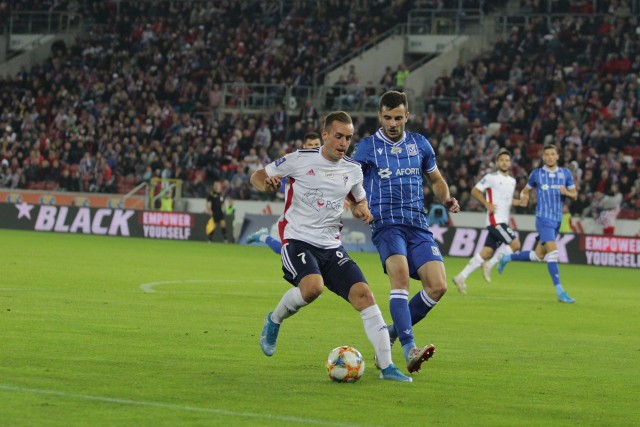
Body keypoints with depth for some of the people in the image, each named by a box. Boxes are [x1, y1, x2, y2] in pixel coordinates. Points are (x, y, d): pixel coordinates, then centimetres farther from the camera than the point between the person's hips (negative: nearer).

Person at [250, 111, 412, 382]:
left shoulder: (353, 170, 9)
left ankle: (387, 367, -7)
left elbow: (359, 200, 28)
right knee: (313, 287, -33)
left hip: (331, 247, 5)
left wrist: (362, 209, 3)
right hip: (297, 240, -5)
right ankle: (274, 321, 0)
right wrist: (266, 184, -20)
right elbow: (257, 177, 5)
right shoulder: (300, 159, -4)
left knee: (363, 294, -11)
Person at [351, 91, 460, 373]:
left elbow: (436, 180, 25)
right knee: (400, 274, -30)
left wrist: (447, 200, 4)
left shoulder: (419, 144, 13)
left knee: (438, 285, -12)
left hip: (418, 225, 4)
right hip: (386, 224, -4)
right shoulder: (368, 147, 4)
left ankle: (393, 334, 10)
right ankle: (410, 350, -39)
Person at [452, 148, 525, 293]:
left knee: (487, 252, 3)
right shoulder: (491, 178, -5)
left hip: (503, 221, 8)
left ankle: (461, 277, 6)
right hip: (495, 220, -8)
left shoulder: (512, 181, 18)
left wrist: (516, 202, 9)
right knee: (515, 244, -14)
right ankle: (489, 265, -3)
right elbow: (475, 191, -3)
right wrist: (487, 204, -15)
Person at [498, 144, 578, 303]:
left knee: (539, 256, 12)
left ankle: (507, 258, 34)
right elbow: (525, 190, 14)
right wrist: (524, 197, -9)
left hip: (557, 219, 5)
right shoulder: (536, 174, 2)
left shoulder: (565, 173, 7)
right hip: (543, 218, -5)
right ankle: (560, 292, -20)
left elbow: (574, 194, 11)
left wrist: (566, 192, -11)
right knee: (553, 252, -20)